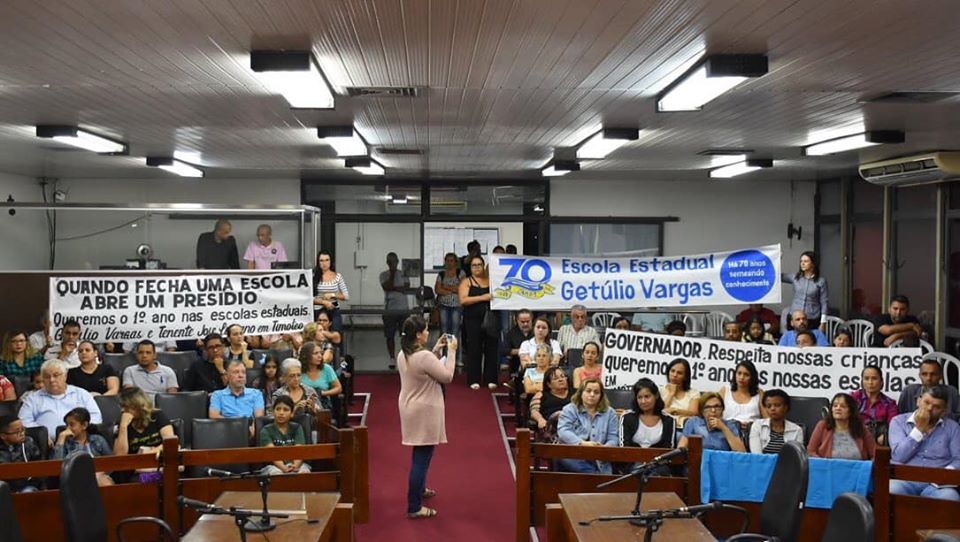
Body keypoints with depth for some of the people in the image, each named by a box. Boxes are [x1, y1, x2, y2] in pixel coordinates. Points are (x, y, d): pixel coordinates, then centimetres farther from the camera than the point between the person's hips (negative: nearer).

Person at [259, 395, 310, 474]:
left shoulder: (297, 428, 11)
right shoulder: (266, 431, 4)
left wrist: (295, 466, -29)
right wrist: (283, 468, -32)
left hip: (295, 463, 1)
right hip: (275, 466, -1)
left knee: (304, 472, -33)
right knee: (276, 474, -37)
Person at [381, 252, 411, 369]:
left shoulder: (403, 273, 7)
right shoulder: (383, 275, 3)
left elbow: (406, 287, -6)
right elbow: (387, 287, -14)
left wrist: (393, 288, -14)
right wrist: (392, 273, -16)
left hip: (403, 309, 1)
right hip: (389, 310, -1)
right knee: (390, 336, 2)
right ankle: (392, 359, 8)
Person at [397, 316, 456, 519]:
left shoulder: (403, 354, 3)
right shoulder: (424, 357, -25)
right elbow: (447, 376, -16)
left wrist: (436, 350, 9)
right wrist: (451, 352, -8)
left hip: (410, 408, 10)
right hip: (424, 411, -10)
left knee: (420, 454, 27)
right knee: (422, 457, -4)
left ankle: (419, 489, 45)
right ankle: (414, 507, -1)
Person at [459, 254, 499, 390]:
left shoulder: (490, 280, 12)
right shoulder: (466, 281, 5)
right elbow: (463, 300, -9)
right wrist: (482, 297, -15)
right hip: (473, 319, -2)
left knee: (491, 348, 2)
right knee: (474, 349, -1)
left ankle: (490, 379, 9)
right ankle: (474, 380, 5)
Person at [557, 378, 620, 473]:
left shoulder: (609, 413, 16)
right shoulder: (569, 410, 9)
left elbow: (613, 439, 8)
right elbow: (563, 431, -7)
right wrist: (583, 443, -25)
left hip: (598, 462, 1)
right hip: (571, 457, -1)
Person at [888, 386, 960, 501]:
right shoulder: (899, 421, 10)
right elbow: (898, 456, -4)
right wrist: (919, 429, -3)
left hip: (936, 483, 1)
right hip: (904, 480, -1)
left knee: (950, 498, -35)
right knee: (891, 491, -37)